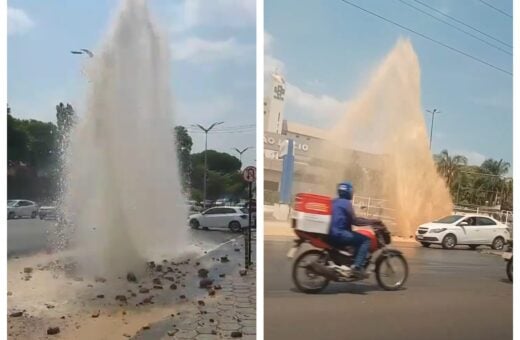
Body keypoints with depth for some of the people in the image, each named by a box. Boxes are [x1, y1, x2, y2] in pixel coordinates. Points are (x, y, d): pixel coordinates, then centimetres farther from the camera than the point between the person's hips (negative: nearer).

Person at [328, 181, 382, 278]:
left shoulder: (334, 202, 19)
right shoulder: (346, 203, -7)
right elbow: (354, 221, -12)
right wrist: (371, 221, -5)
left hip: (330, 233, 10)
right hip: (339, 233, -10)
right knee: (365, 240, -10)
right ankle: (356, 267, -20)